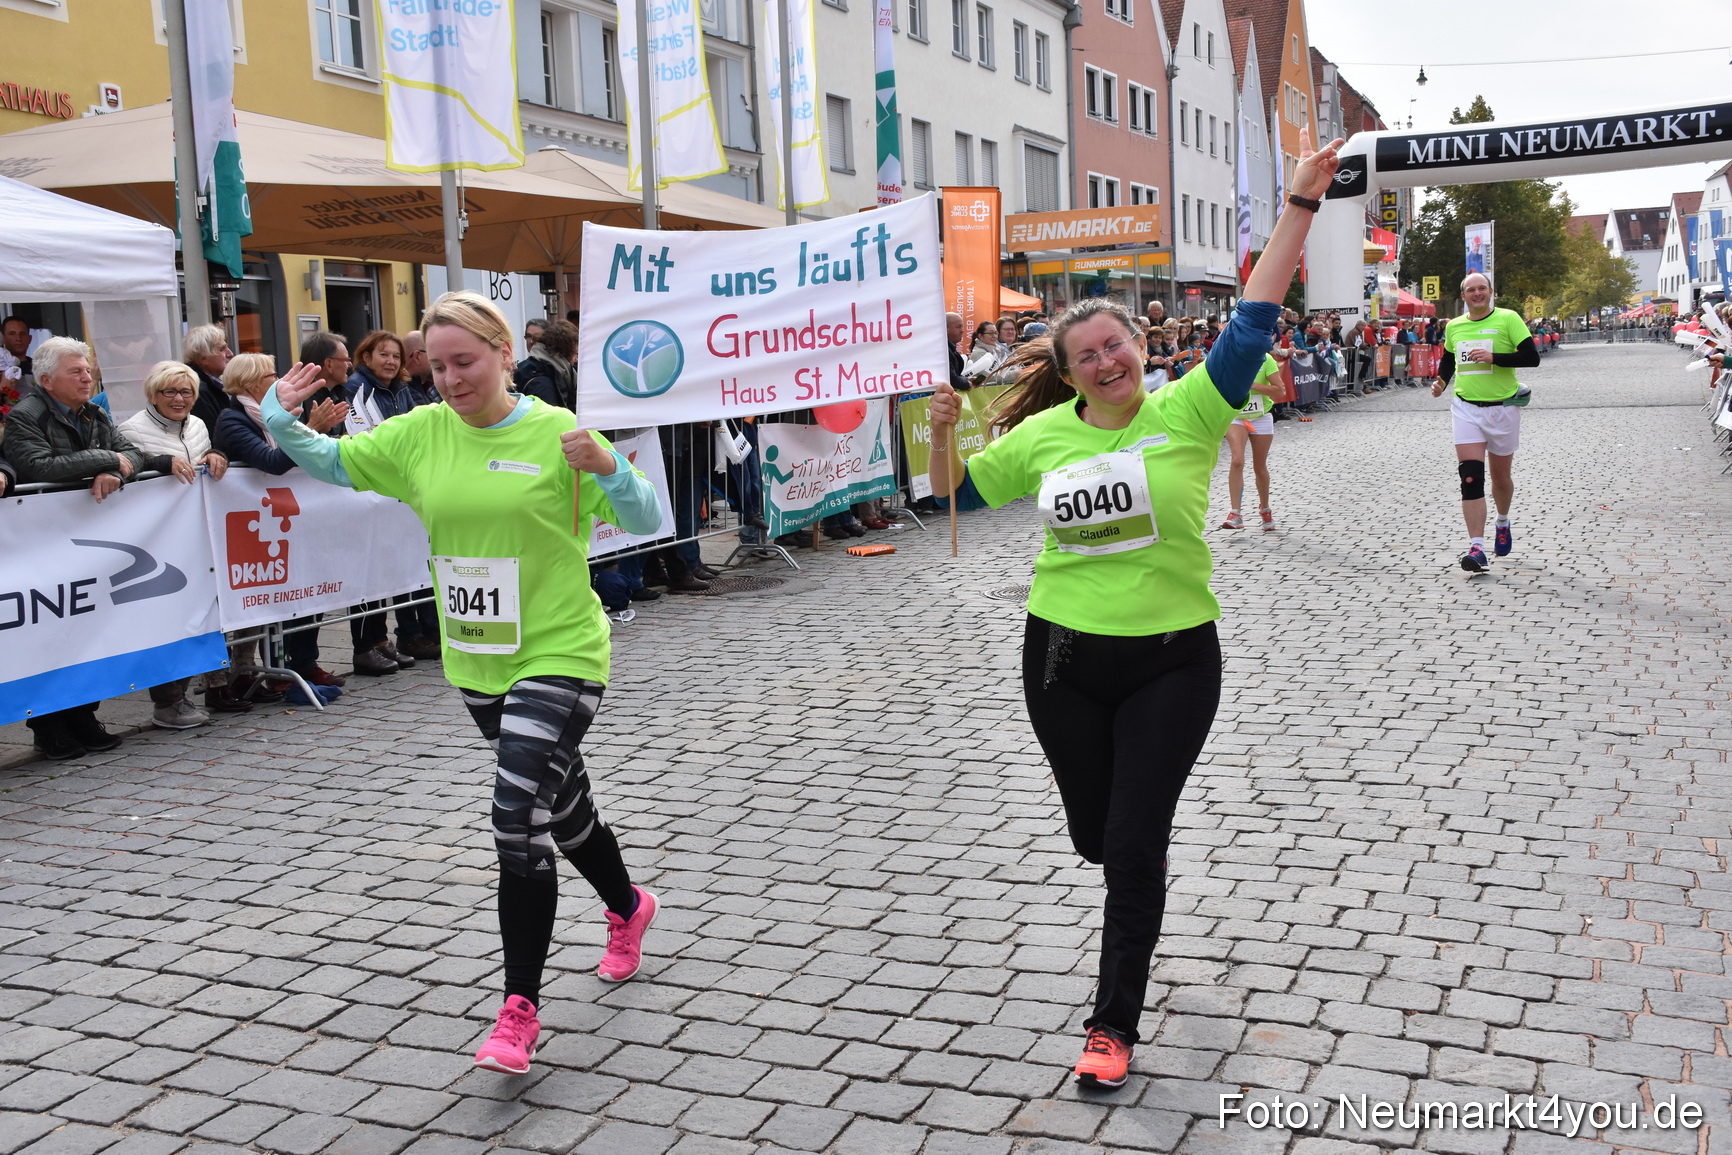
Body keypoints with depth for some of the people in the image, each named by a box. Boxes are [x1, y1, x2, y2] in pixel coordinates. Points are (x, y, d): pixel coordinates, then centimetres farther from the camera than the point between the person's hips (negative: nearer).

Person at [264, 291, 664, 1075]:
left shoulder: (556, 433, -11)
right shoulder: (419, 433, 1)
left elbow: (646, 521, -10)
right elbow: (331, 462, 10)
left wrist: (606, 469, -29)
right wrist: (281, 419, -8)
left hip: (558, 655, -5)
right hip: (475, 661, 6)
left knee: (519, 813, -15)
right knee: (561, 802, 21)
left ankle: (519, 1010, -5)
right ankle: (628, 909, 48)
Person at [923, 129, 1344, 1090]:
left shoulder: (1186, 411, -8)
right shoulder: (1041, 435, 1)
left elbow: (1255, 315, -14)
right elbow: (954, 487, 13)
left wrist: (1301, 202, -19)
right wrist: (943, 430, -7)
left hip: (1170, 660, -3)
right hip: (1063, 657, 3)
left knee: (1135, 847, -3)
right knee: (1094, 837, 16)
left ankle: (1113, 1024, 13)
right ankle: (1142, 888, 55)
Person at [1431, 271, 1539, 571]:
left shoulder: (1508, 319, -6)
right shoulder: (1453, 326, 8)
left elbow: (1532, 357, -12)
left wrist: (1493, 358, -22)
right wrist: (1441, 381, 7)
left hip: (1502, 408, -2)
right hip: (1466, 408, 2)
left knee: (1501, 476, 13)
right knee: (1470, 478, -12)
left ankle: (1503, 523, 45)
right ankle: (1477, 549, -15)